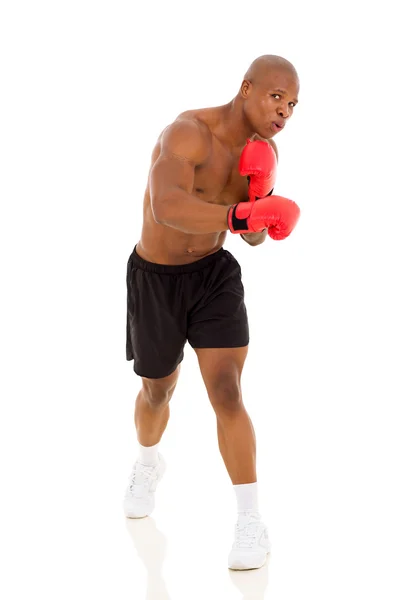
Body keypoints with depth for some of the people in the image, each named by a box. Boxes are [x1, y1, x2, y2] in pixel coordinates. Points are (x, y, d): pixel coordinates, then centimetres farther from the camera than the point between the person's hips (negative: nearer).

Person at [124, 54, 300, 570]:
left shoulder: (263, 150, -6)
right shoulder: (189, 132, -28)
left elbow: (255, 237, 2)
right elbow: (166, 208, -46)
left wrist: (262, 195, -20)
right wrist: (241, 214, -60)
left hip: (213, 274, 3)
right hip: (156, 278, -3)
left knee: (226, 392, -13)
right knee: (157, 392, 17)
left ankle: (252, 525, -5)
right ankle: (148, 464, 52)